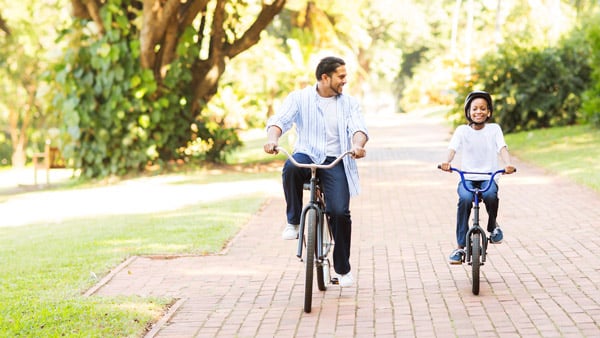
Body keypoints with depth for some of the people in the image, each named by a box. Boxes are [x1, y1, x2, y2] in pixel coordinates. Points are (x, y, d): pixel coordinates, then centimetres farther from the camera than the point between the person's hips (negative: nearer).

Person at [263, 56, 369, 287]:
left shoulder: (349, 103, 9)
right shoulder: (299, 98, 5)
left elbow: (358, 128, -7)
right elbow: (279, 120, -8)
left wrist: (357, 145, -31)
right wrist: (273, 138, -32)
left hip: (335, 162, 1)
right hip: (306, 155, -1)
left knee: (340, 211, -16)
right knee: (291, 168, -38)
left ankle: (343, 268, 5)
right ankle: (294, 221, -15)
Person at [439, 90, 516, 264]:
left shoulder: (494, 129, 6)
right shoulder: (462, 130, 5)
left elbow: (502, 148, -9)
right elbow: (453, 148, -10)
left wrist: (508, 164, -30)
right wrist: (447, 162, -33)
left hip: (488, 177, 0)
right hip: (467, 178, 0)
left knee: (491, 195, -34)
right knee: (465, 199, -31)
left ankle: (493, 226, 0)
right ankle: (460, 247, -22)